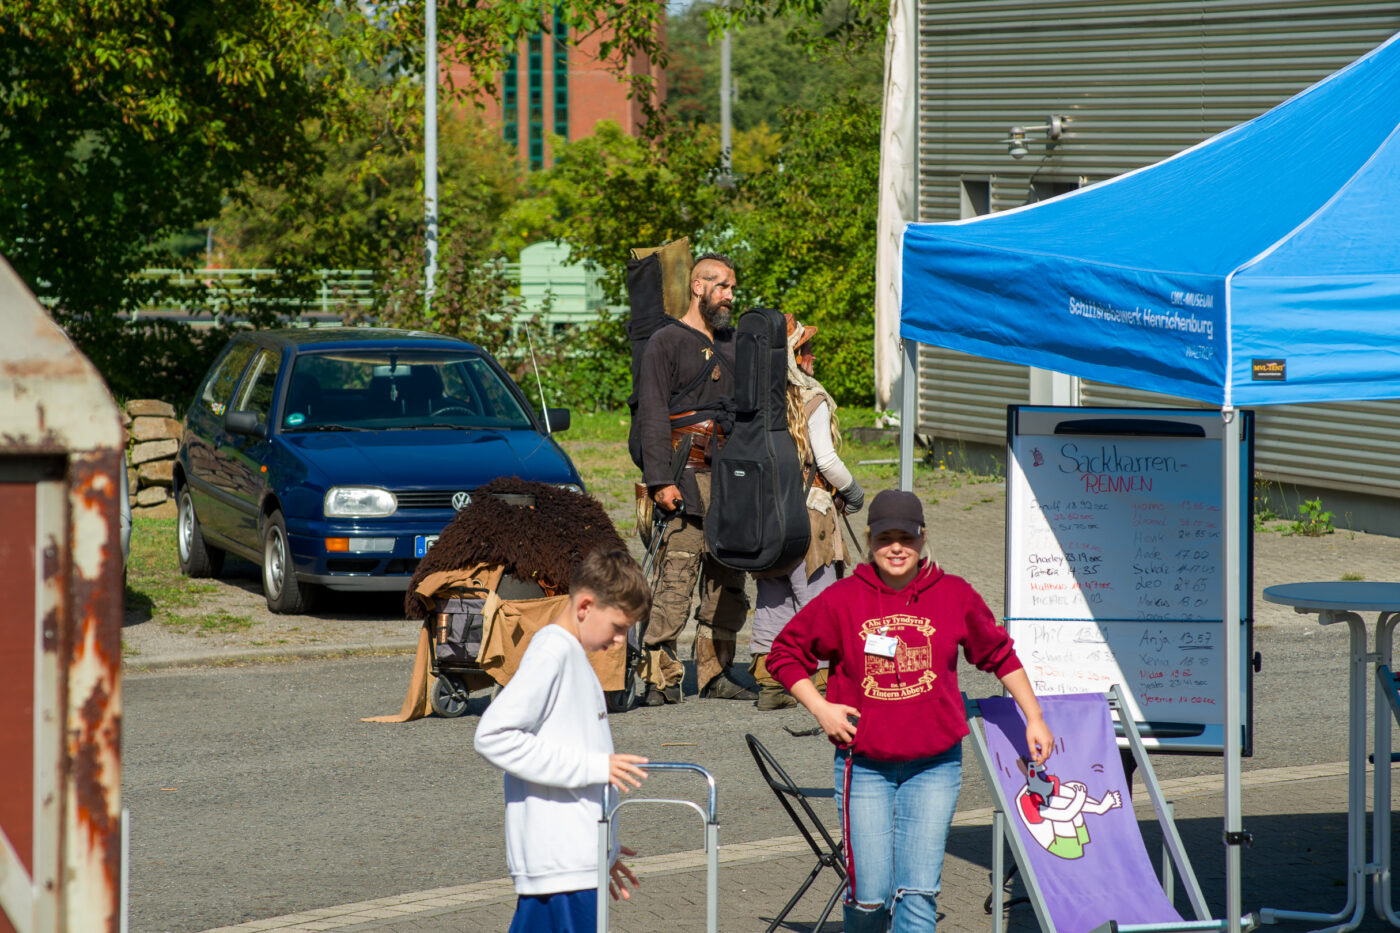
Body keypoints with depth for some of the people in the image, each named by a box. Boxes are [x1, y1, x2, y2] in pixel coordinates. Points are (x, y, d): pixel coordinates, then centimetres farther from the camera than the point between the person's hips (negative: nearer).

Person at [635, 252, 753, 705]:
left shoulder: (733, 342, 20)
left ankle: (715, 672, 11)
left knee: (728, 580, 5)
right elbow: (653, 414, -6)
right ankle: (659, 675, -11)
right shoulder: (666, 342, 0)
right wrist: (661, 480, -14)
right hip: (687, 476, -6)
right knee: (677, 575, -12)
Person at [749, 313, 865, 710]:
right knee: (817, 597, 0)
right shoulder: (812, 399, -10)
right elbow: (826, 460, -13)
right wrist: (852, 491, 3)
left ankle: (768, 684, 11)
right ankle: (824, 684, 0)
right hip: (806, 512, -5)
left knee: (771, 600, 11)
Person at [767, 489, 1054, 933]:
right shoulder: (841, 600, -3)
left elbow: (999, 654, 15)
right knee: (871, 895, -3)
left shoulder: (954, 596, 1)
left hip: (934, 766, 1)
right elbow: (785, 654, 9)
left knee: (918, 892, -8)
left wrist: (1034, 720, 16)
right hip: (864, 766, -1)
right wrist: (821, 708, -2)